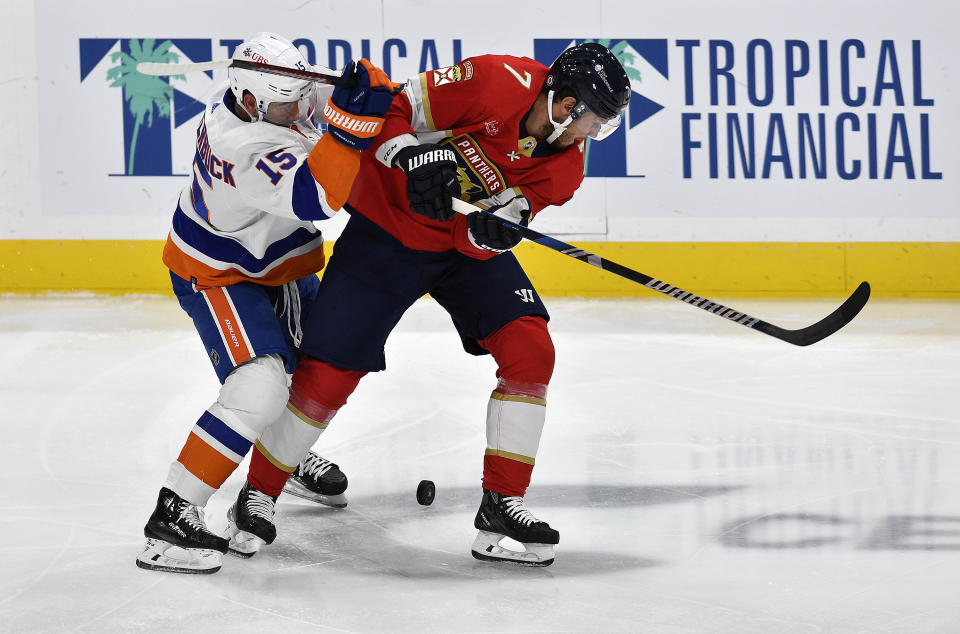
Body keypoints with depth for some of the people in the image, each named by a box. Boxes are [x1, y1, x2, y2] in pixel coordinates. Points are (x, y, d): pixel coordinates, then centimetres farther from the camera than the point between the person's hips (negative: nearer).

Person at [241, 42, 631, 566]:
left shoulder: (565, 165, -10)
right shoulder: (502, 84, -26)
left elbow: (484, 237, -15)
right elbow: (397, 109, -19)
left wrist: (491, 230, -38)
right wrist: (414, 159, -37)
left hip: (467, 242, 5)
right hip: (385, 226, -5)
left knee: (531, 352, -10)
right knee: (327, 376, -7)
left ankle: (500, 504, -2)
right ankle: (257, 497, 13)